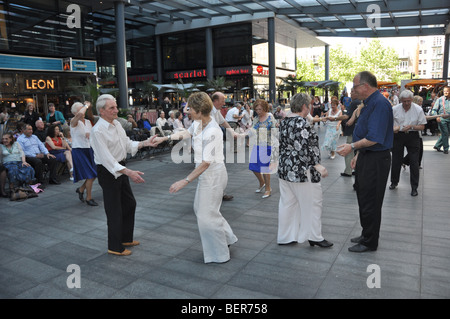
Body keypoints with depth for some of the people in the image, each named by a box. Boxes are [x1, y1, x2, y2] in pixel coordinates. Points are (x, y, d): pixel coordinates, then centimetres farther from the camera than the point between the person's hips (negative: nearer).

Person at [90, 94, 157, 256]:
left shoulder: (117, 124, 5)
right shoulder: (98, 131, -22)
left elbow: (128, 144, 14)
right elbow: (107, 159, -28)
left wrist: (144, 143, -1)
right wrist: (129, 172, -36)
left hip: (121, 168, 9)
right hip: (108, 172, -9)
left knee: (130, 203, 19)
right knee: (114, 210, 2)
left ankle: (126, 238, 37)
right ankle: (115, 247, 20)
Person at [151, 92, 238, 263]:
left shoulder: (212, 132, -28)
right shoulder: (199, 122, 1)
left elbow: (205, 163, -27)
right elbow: (187, 132, 23)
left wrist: (185, 181, -25)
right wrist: (164, 138, 26)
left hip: (213, 174, -10)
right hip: (207, 174, 10)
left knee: (207, 214, 1)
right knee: (201, 208, 21)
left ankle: (219, 255, 20)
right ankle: (226, 238, 36)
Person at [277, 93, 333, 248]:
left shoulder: (284, 122, 9)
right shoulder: (302, 123, -19)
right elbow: (306, 149, -23)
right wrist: (317, 166, -17)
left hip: (284, 169, 9)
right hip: (301, 171, -9)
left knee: (287, 203, 15)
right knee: (312, 203, 6)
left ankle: (285, 236, 24)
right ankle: (314, 236, 18)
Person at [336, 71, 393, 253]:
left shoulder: (380, 103, -20)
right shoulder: (369, 103, 13)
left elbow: (374, 138, -27)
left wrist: (353, 146, -21)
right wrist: (359, 155, 19)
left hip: (376, 161, -10)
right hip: (366, 158, 10)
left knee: (370, 202, 1)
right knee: (363, 198, 19)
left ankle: (370, 243, 16)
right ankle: (366, 235, 35)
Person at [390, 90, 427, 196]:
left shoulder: (418, 109, -5)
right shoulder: (394, 109, -2)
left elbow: (422, 126, -3)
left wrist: (411, 126, -20)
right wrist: (393, 128, -14)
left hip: (413, 137, -1)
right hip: (398, 135, 1)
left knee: (414, 162, -2)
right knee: (396, 161, 10)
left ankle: (414, 187, 8)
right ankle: (394, 182, 29)